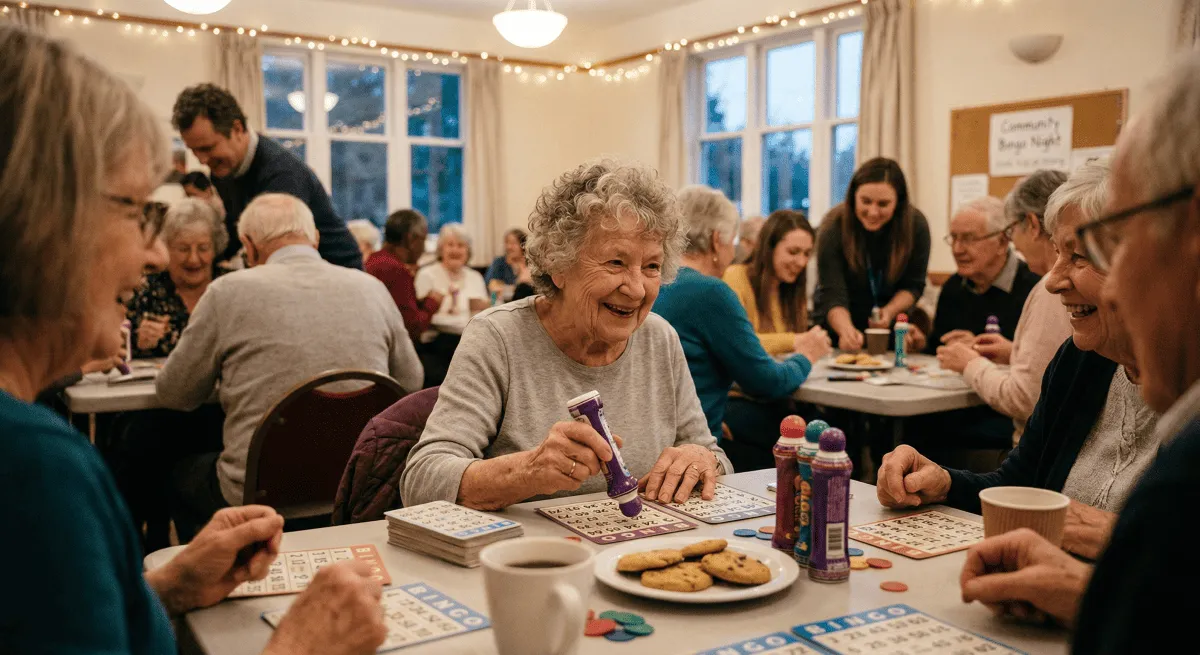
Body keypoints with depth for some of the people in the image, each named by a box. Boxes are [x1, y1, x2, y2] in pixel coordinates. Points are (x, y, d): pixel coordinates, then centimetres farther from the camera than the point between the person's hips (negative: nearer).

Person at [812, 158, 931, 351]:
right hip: (839, 325, -2)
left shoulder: (916, 225, -16)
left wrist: (890, 312, -24)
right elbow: (833, 295, -28)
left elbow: (913, 285, -6)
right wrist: (846, 330, -46)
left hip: (891, 326, 2)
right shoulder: (833, 228, -24)